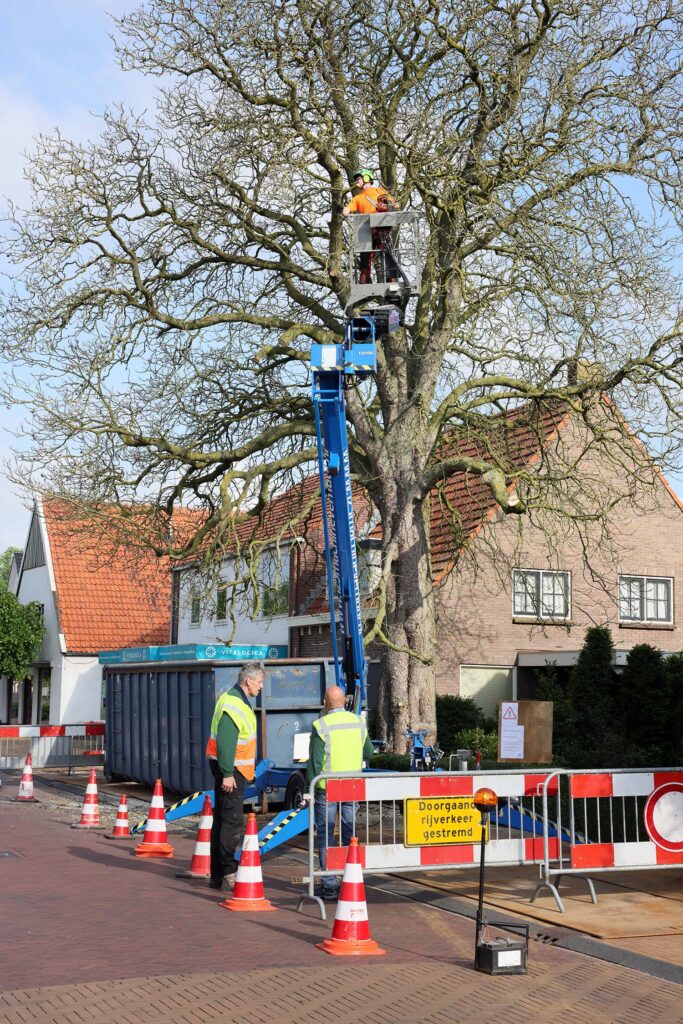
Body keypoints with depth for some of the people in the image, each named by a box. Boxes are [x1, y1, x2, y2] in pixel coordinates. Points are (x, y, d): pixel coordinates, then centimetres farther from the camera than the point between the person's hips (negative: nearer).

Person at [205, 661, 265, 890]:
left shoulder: (239, 701, 17)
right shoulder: (232, 704, -17)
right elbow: (225, 742, -22)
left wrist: (248, 769, 24)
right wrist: (227, 774, -24)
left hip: (234, 768, 11)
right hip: (229, 769, -11)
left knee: (222, 819, 11)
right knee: (232, 820, -12)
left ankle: (218, 875, 16)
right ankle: (229, 872, -14)